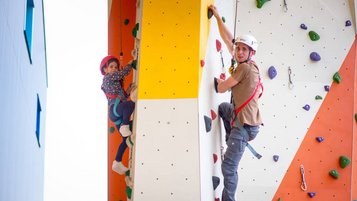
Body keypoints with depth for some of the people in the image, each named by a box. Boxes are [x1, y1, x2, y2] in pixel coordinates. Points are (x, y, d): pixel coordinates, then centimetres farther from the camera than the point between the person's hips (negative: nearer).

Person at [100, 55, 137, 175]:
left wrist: (128, 92, 18)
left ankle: (117, 163, 15)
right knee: (131, 103, -39)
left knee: (127, 139, 9)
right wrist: (131, 63, 10)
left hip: (118, 114, 10)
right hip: (115, 109, -10)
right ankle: (124, 127, -31)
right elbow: (125, 72, -4)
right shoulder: (108, 78, 3)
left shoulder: (115, 82, 31)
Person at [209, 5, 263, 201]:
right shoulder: (247, 64, 7)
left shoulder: (244, 68, -17)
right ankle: (232, 143, 34)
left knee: (228, 167, -8)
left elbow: (221, 88, -11)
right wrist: (217, 17, 16)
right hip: (241, 117, 10)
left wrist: (218, 81, 12)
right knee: (223, 107, 38)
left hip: (244, 124, -10)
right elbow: (228, 39, 14)